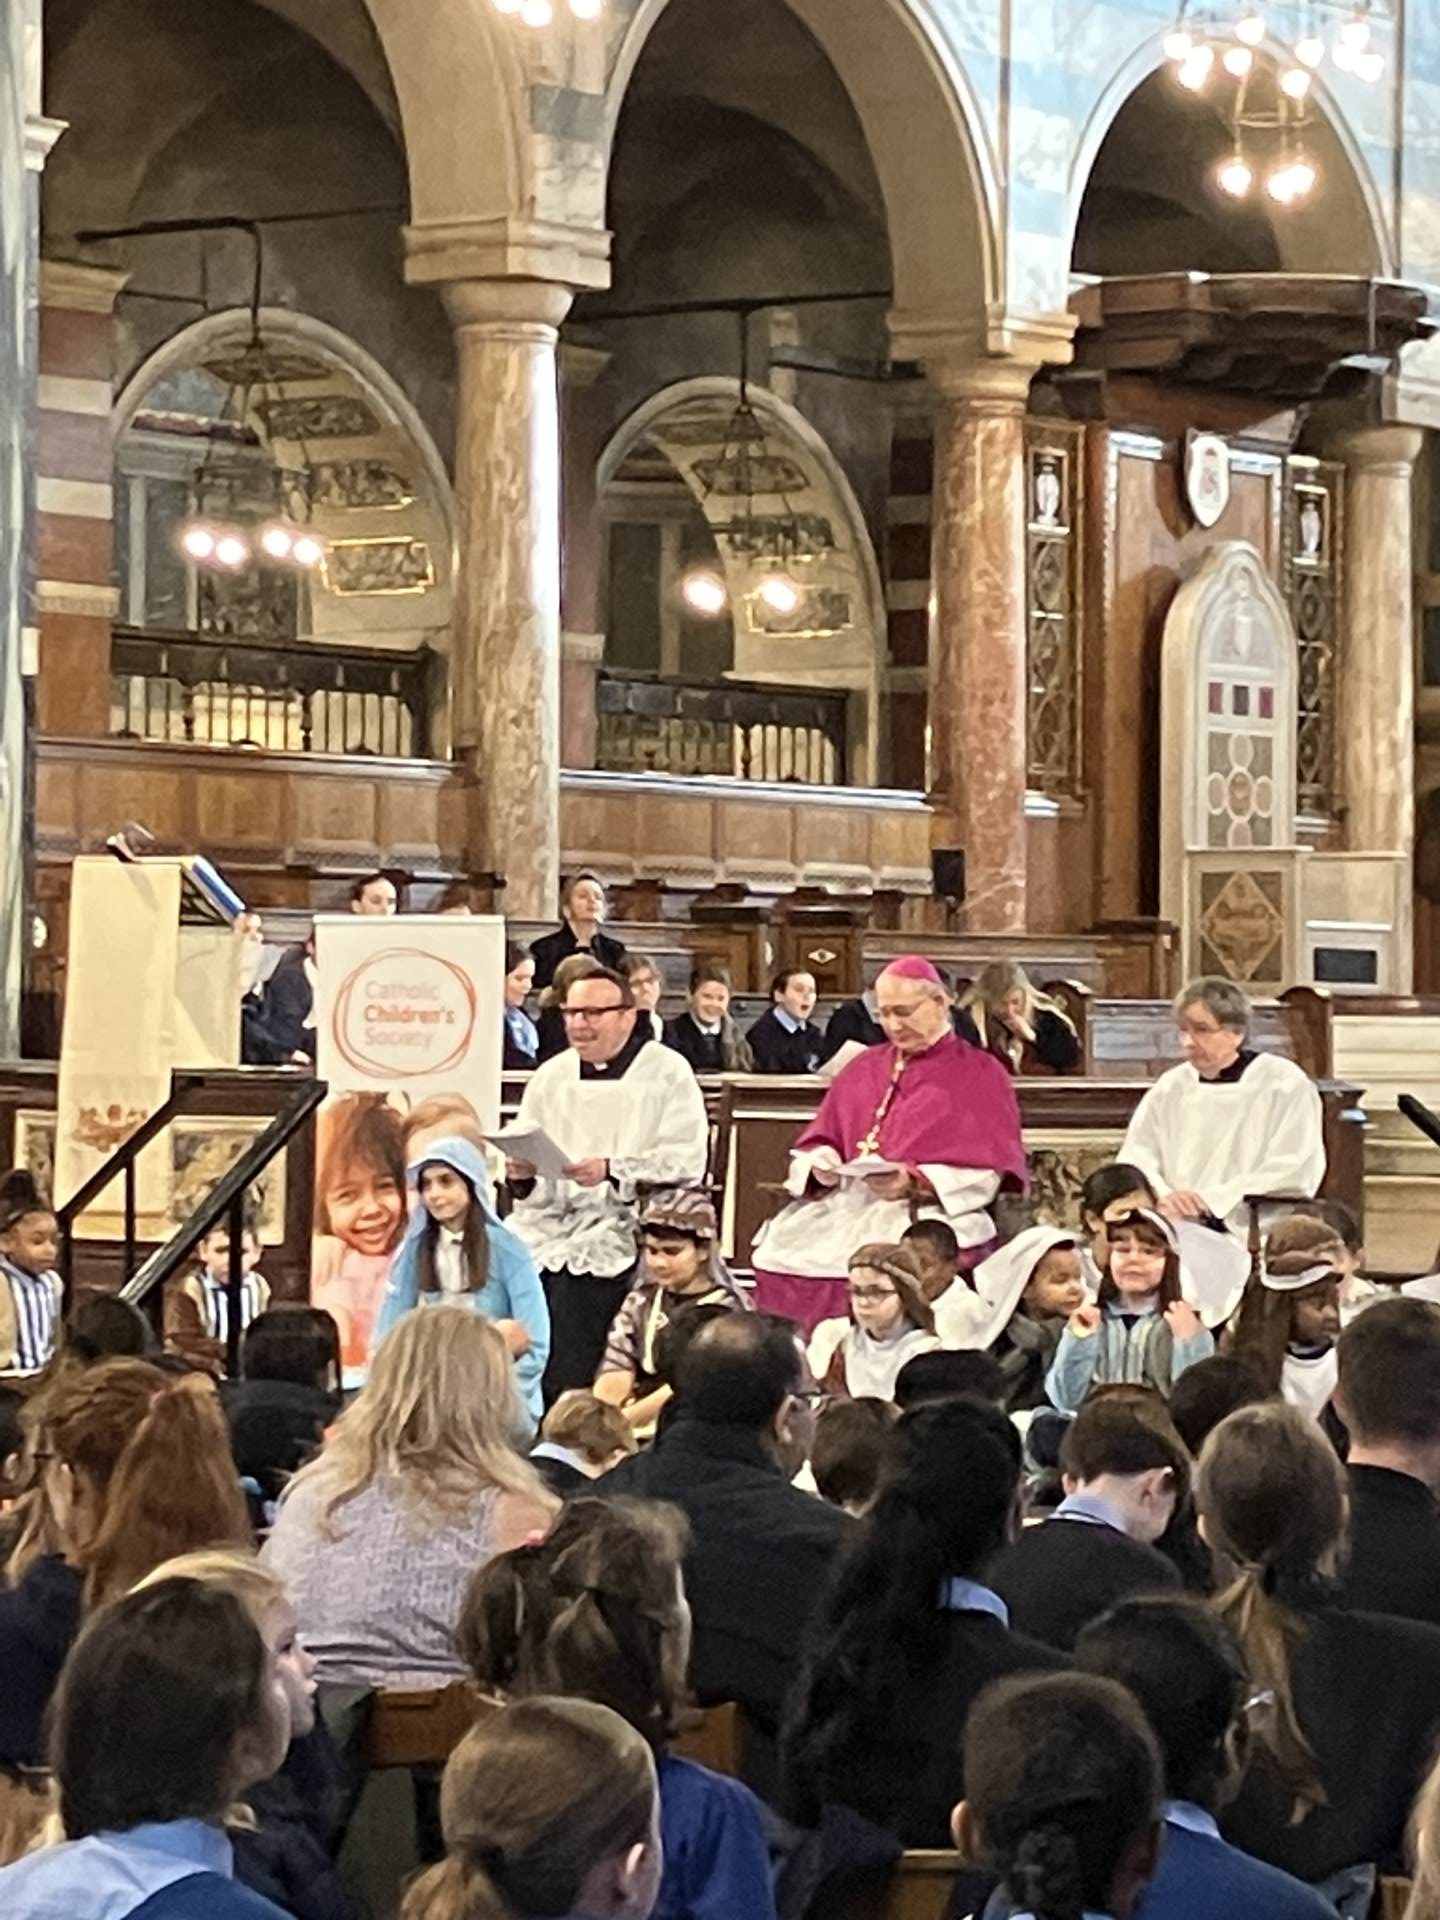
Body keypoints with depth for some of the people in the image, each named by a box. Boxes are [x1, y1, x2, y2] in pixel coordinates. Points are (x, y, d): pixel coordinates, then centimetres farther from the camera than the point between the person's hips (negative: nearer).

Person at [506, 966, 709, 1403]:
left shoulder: (667, 1074, 3)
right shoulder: (552, 1076, 19)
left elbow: (687, 1163, -9)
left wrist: (612, 1171, -21)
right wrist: (520, 1174, -8)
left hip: (615, 1246, -5)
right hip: (545, 1240, 5)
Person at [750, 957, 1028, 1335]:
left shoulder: (981, 1075, 7)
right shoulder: (864, 1069, 23)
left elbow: (986, 1173, -2)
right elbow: (816, 1144, 22)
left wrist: (918, 1182, -14)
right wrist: (822, 1165, -2)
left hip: (933, 1212, -5)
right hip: (848, 1203, 5)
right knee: (778, 1249, -22)